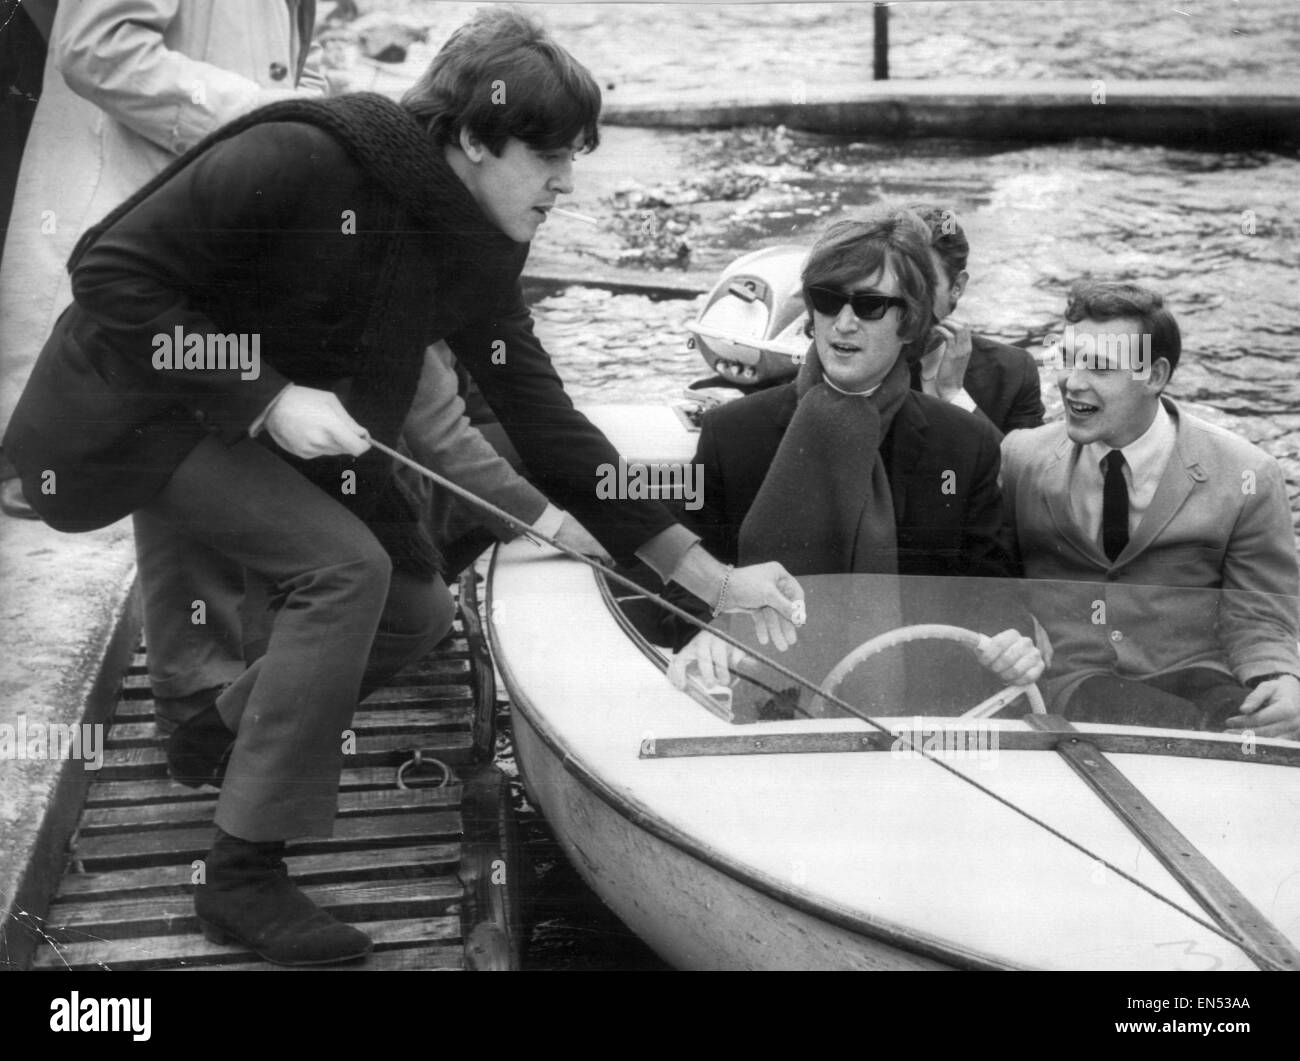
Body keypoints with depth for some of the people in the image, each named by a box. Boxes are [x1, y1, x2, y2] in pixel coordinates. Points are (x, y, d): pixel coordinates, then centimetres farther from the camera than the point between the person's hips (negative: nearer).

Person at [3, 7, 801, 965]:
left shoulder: (477, 255, -7)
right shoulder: (299, 162, -29)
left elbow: (543, 420, -5)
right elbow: (113, 273, -26)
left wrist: (714, 579, -9)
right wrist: (265, 399, -33)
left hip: (287, 420, 8)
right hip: (142, 405, -8)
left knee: (417, 608, 3)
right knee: (343, 566, -26)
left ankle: (220, 738, 29)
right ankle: (244, 877, -14)